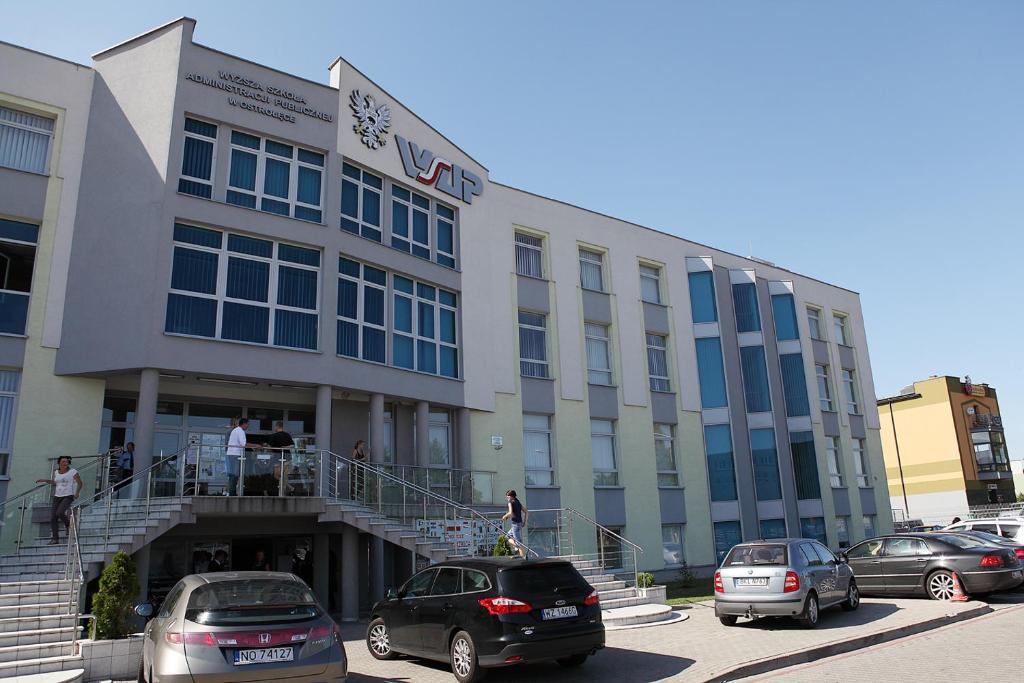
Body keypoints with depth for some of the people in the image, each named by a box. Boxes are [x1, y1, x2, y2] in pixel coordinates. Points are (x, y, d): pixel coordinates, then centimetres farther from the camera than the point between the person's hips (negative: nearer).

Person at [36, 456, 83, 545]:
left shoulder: (73, 472, -3)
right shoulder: (56, 473, 12)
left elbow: (80, 483, -2)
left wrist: (77, 493, -16)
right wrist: (44, 480, 22)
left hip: (68, 497, -6)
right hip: (57, 497, 6)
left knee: (60, 512, -27)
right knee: (53, 518, -4)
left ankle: (68, 524, 4)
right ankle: (55, 539, 1)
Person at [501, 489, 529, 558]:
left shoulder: (511, 503, -9)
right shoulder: (518, 502, 15)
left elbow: (510, 513, -23)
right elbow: (526, 512, 14)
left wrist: (505, 516, -4)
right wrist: (524, 522, 17)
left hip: (515, 524, -9)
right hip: (520, 524, 9)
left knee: (518, 542, -6)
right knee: (508, 537, 22)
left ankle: (524, 557, -7)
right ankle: (517, 547, 6)